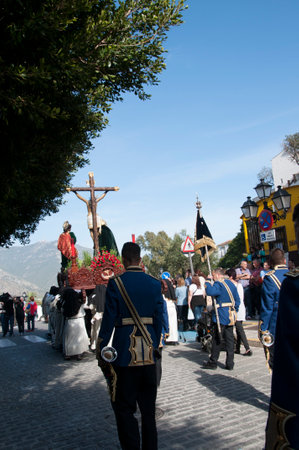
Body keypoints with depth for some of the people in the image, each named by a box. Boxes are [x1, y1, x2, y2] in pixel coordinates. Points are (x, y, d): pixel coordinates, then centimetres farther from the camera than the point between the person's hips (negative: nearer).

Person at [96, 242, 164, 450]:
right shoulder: (155, 284, 3)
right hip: (149, 354, 4)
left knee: (124, 409, 8)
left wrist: (101, 352, 1)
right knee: (148, 409, 17)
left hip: (125, 353, -4)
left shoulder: (116, 283, -8)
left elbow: (108, 320, -8)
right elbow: (159, 319, 6)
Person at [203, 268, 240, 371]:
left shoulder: (218, 284, -13)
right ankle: (230, 363, 12)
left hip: (221, 316, -7)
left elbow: (210, 292, -31)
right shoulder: (231, 283, 12)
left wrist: (207, 283, -15)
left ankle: (213, 362, 11)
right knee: (229, 339, 9)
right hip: (231, 316, 7)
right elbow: (237, 299, 15)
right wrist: (235, 310, 21)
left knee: (217, 339, 2)